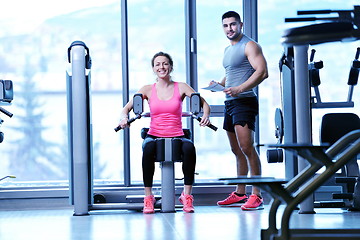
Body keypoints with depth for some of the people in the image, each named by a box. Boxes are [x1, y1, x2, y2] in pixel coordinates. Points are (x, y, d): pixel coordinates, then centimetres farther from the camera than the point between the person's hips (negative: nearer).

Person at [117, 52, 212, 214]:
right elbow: (127, 108, 5)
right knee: (148, 148, -37)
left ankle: (187, 196, -24)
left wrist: (205, 116, -17)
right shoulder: (148, 90, 9)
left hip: (177, 137, 0)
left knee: (189, 147, -36)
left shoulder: (181, 88, 8)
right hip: (155, 136, 0)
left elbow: (204, 104, 6)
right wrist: (124, 118, -18)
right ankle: (148, 197, -27)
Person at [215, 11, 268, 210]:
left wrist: (239, 89, -26)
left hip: (244, 101, -9)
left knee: (246, 147, -17)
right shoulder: (228, 50, 21)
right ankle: (240, 193, 20)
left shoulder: (249, 46, -7)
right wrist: (219, 84, 11)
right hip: (229, 103, 9)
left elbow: (262, 72, -18)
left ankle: (256, 196, -17)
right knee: (237, 150, 13)